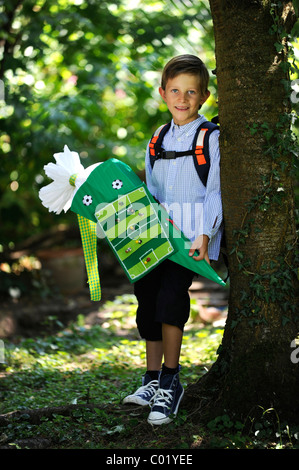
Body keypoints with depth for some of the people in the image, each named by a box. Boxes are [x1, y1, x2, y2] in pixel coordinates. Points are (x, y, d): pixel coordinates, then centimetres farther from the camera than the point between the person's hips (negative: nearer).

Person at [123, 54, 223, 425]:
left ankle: (171, 382, -8)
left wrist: (204, 236, -17)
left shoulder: (211, 138, -2)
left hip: (194, 237, -6)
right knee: (146, 294, 5)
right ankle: (153, 380, 19)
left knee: (171, 294, -20)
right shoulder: (159, 140, 15)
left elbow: (215, 192, -7)